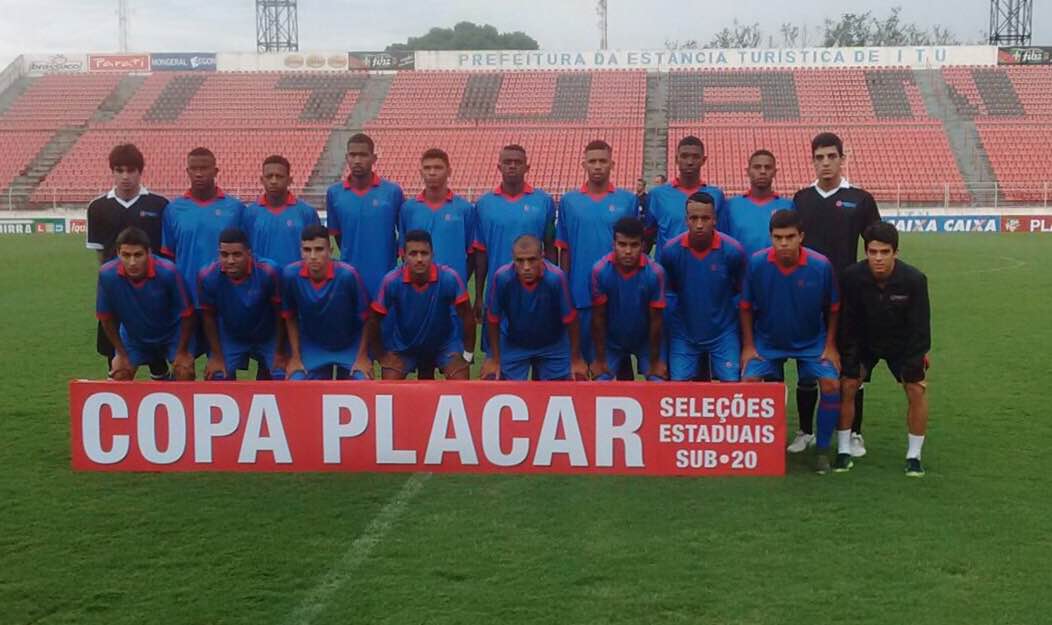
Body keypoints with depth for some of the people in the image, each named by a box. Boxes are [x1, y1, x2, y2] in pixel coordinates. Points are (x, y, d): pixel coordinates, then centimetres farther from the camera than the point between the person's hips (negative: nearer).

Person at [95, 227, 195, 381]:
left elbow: (186, 314, -20)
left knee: (184, 372, -17)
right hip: (133, 337, 2)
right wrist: (121, 354, -6)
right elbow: (106, 317, -12)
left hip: (171, 334, -1)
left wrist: (182, 352, -13)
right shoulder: (107, 274, -29)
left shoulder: (168, 272, -34)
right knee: (119, 376, -9)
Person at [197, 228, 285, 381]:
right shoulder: (208, 276, -27)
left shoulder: (269, 272, -33)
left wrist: (280, 352, -11)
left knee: (281, 378, -11)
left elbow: (280, 313, -18)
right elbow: (209, 316, -10)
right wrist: (216, 356, -5)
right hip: (230, 338, 1)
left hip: (268, 337, -1)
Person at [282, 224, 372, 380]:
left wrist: (362, 357, -8)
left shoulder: (348, 275, -27)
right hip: (312, 348, 2)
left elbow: (364, 319, -13)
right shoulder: (291, 274, -20)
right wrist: (295, 357, -1)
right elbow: (290, 318, -3)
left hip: (351, 347, -1)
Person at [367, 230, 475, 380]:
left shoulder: (449, 278, -28)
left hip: (444, 342, 0)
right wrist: (381, 357, -5)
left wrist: (468, 353, -10)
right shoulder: (391, 281, -26)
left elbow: (467, 316, -16)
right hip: (403, 344, 1)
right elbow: (374, 320, -12)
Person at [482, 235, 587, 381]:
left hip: (553, 345, 0)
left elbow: (570, 320, -18)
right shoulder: (502, 277, -29)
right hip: (512, 345, 0)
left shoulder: (556, 277, -32)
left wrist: (576, 360, -8)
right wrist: (495, 359, -4)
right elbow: (493, 320, -13)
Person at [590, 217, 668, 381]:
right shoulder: (600, 270, -25)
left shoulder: (655, 272, -26)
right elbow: (598, 318, -15)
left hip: (646, 340, 0)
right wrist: (600, 359, -9)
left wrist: (655, 361, -9)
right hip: (611, 339, 0)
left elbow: (655, 320, -16)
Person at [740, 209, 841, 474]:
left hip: (812, 342, 0)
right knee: (749, 382, -16)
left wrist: (830, 346, -4)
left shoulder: (821, 266, -19)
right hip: (767, 341, 0)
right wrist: (748, 345, -6)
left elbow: (833, 309, -3)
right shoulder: (756, 263, -18)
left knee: (831, 384, -16)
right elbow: (746, 306, -4)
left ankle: (823, 450, 2)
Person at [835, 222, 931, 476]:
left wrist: (915, 361, -18)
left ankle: (914, 456, 5)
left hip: (903, 344, 0)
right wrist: (851, 361, -17)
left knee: (917, 391, -10)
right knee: (846, 387, -12)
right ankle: (844, 451, 3)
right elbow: (848, 322, -16)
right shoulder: (852, 276, -27)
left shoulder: (914, 279, -28)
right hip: (864, 342, 0)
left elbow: (919, 325, -18)